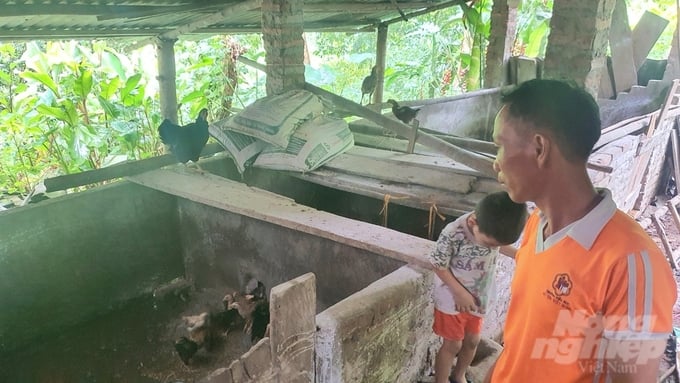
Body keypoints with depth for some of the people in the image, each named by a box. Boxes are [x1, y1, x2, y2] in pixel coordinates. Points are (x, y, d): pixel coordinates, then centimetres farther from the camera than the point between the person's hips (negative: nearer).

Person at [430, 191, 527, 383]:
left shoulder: (495, 231, -17)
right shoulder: (453, 233, -33)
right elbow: (438, 265, -20)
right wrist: (460, 293, -19)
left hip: (477, 298, 5)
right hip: (452, 299, -5)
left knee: (472, 340, 19)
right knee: (452, 344, 6)